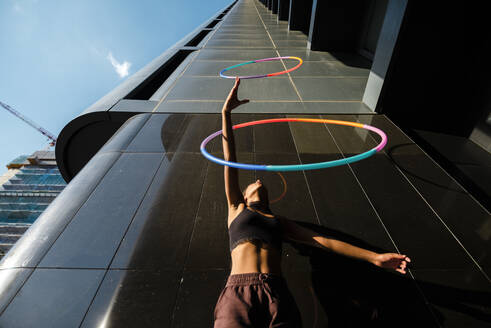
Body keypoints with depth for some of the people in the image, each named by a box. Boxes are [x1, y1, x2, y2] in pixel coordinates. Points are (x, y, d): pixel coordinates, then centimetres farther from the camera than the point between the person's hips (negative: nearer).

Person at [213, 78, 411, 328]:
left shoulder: (278, 221, 24)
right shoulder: (237, 209, 18)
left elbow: (325, 241, 20)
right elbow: (229, 162, 12)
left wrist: (375, 257, 15)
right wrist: (226, 113, 11)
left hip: (276, 294, 3)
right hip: (238, 292, -2)